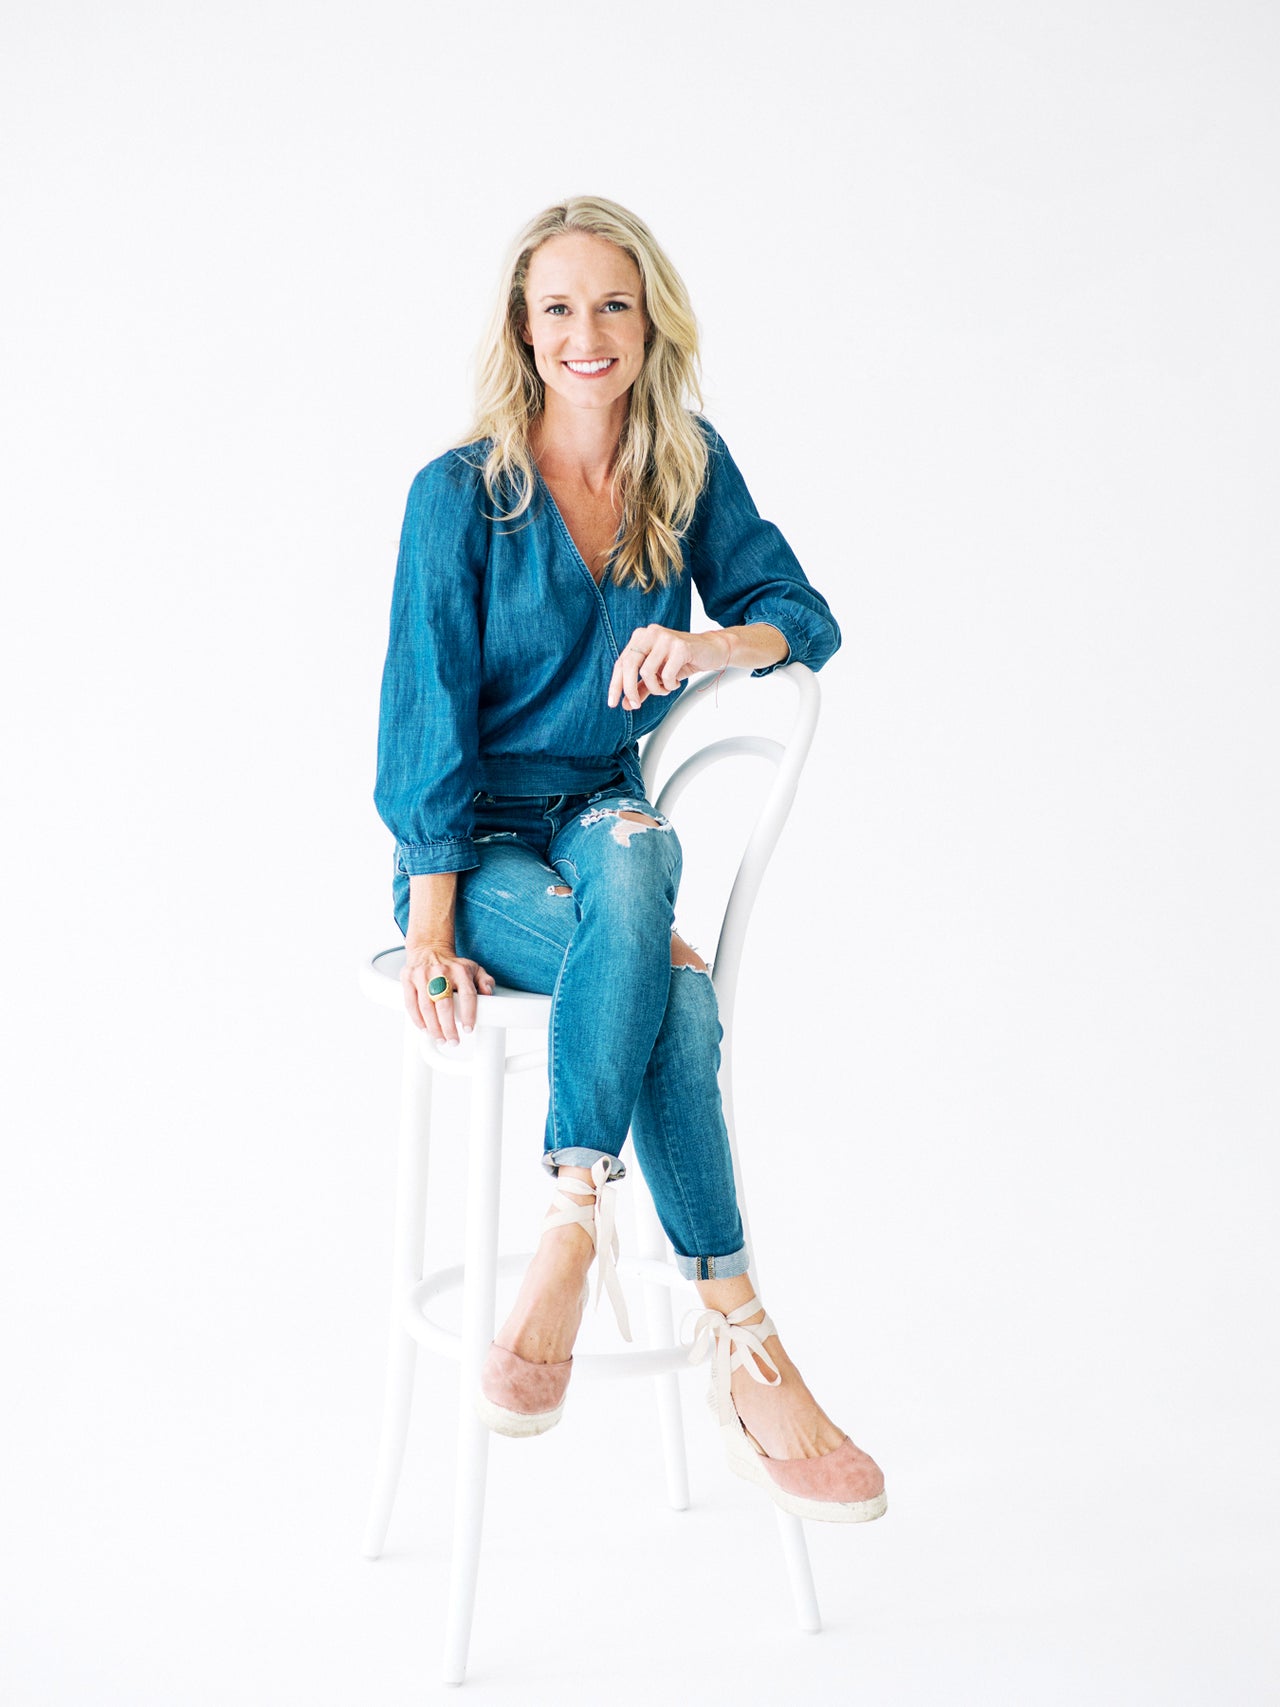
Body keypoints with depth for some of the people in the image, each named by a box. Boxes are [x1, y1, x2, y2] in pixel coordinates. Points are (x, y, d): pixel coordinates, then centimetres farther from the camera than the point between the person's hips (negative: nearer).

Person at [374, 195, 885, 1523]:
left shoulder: (691, 469, 5)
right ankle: (740, 1350, -33)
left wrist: (706, 643, -23)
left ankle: (573, 1228, -36)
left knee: (634, 861, -37)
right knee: (672, 984, -34)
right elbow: (427, 712, -9)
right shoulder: (461, 493, -7)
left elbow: (803, 616, 1)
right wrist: (431, 924, -17)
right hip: (473, 843, -3)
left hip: (606, 822, 3)